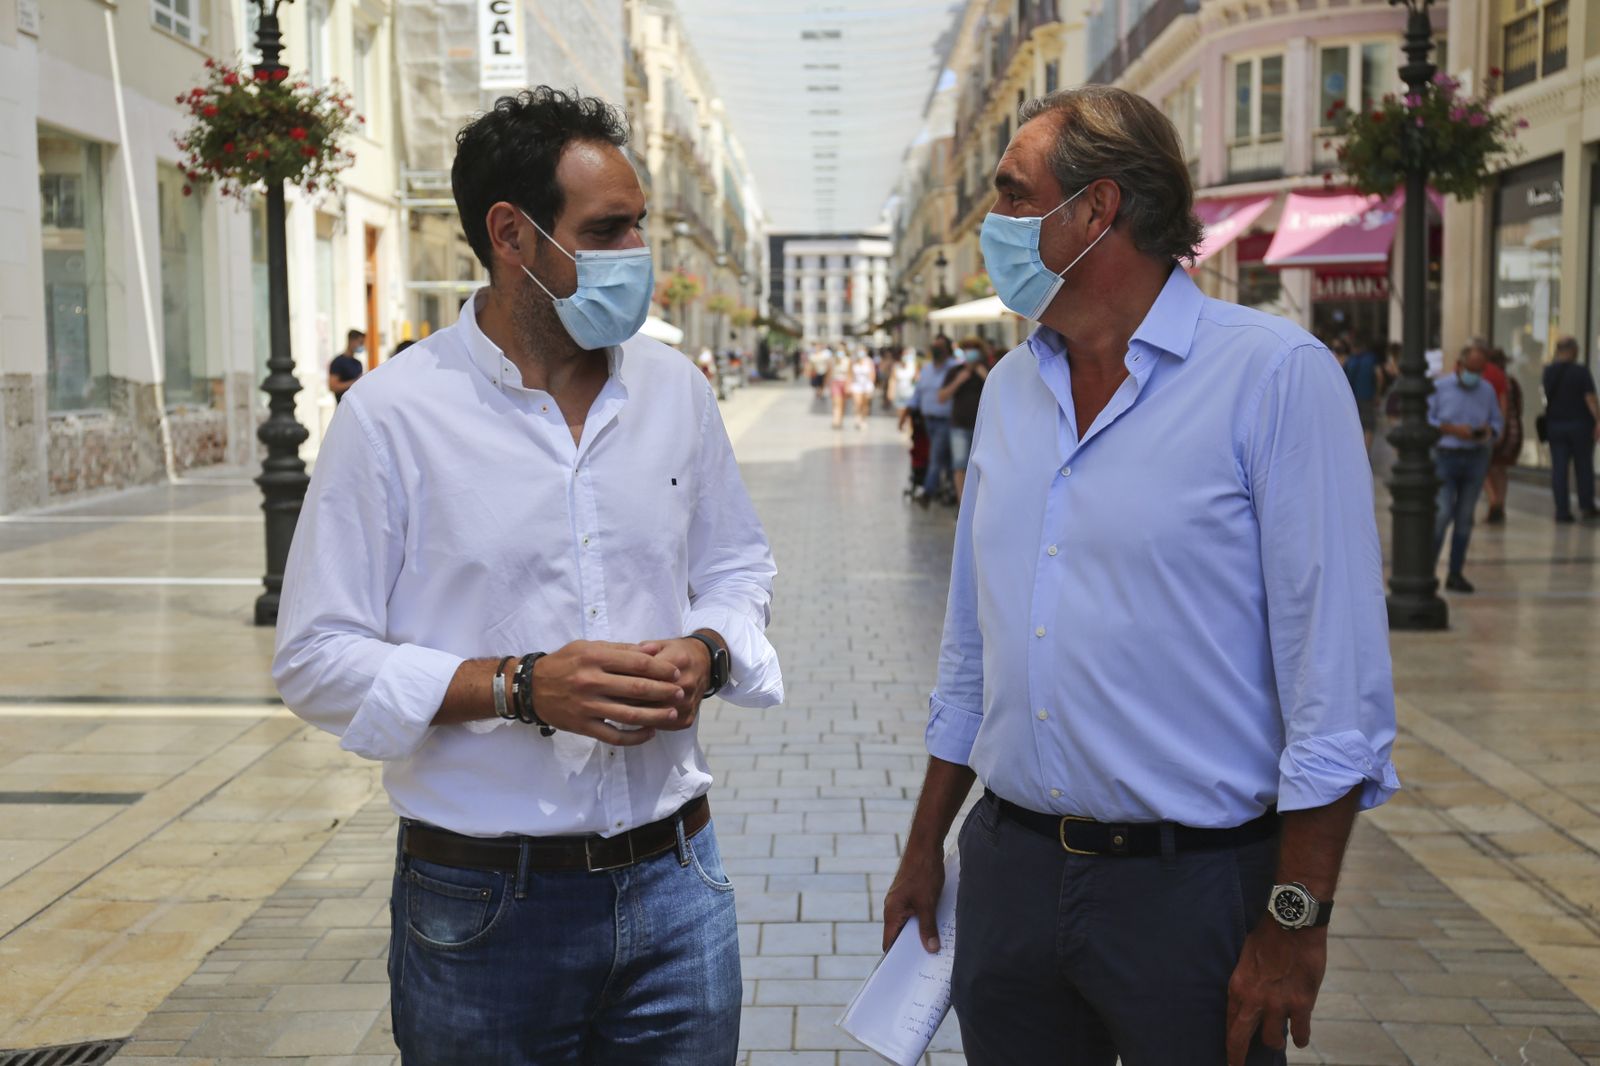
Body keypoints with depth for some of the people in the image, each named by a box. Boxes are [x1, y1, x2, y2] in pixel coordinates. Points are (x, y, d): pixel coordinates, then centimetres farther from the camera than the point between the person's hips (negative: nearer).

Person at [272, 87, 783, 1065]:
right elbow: (318, 662, -9)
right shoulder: (394, 416, -9)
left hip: (672, 877, 4)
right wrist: (521, 687, -20)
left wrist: (707, 652, -6)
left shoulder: (677, 390, 5)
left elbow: (737, 567, 16)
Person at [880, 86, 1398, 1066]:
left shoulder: (1274, 375, -12)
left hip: (1195, 885, -5)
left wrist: (1297, 920, -15)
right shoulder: (1010, 388, 8)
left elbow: (1338, 681, -14)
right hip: (1009, 870, 6)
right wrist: (925, 848, 15)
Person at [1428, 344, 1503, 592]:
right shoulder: (1439, 388, -1)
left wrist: (1490, 431, -10)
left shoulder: (1487, 390, 9)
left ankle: (1455, 574, 13)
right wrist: (1452, 429, -17)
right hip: (1446, 457, -4)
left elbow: (1497, 421, 13)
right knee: (1442, 514, -12)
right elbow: (1424, 420, -5)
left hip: (1476, 458, 4)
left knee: (1465, 517, 6)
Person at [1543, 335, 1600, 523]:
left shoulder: (1548, 372, 3)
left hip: (1555, 425, 3)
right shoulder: (1581, 371, -11)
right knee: (1583, 465, 10)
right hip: (1580, 423, -3)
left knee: (1559, 468, 2)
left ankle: (1562, 510, -1)